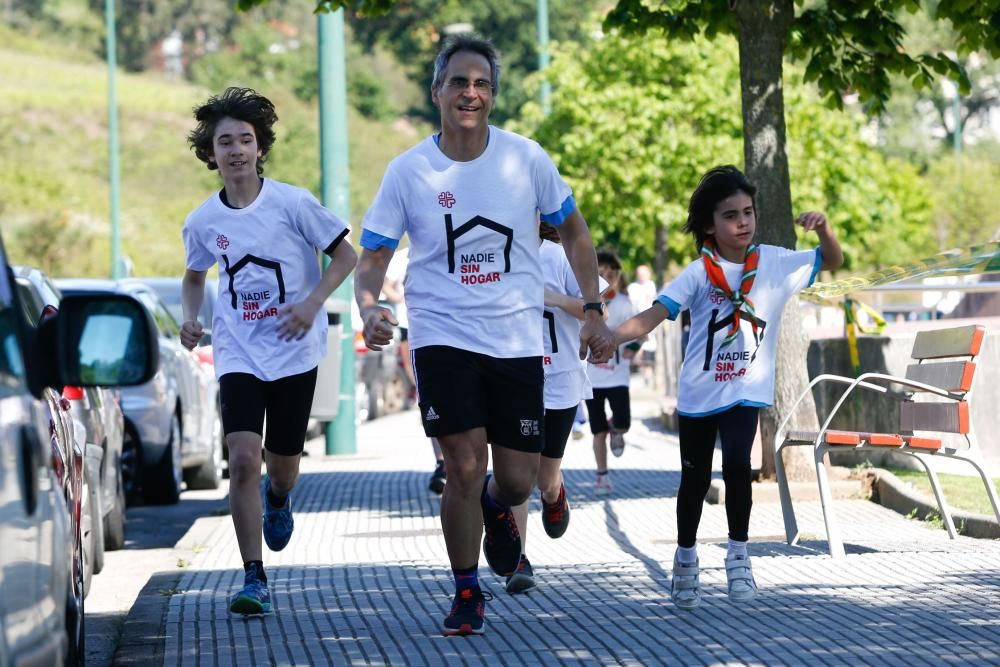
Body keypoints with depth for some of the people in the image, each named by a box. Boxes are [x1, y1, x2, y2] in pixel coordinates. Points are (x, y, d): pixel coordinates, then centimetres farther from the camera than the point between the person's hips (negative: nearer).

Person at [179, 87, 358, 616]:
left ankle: (278, 499, 49)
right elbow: (194, 276, 18)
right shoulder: (203, 221, 0)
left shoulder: (291, 203, -10)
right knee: (243, 459, -16)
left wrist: (312, 303, -17)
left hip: (294, 351, -1)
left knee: (283, 464, 8)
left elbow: (345, 255, -3)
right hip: (238, 352, 1)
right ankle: (254, 578, -11)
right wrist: (191, 316, -1)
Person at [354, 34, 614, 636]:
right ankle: (467, 594, 9)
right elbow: (374, 255, -1)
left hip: (517, 339, 2)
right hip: (443, 336, -1)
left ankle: (497, 509, 42)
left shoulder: (526, 159, -3)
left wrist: (594, 312, 5)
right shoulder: (409, 171, -5)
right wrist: (370, 308, -22)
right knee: (465, 467, -12)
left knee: (517, 481, 3)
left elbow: (573, 230, 10)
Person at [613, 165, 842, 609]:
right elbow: (655, 313, -17)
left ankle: (738, 554, -4)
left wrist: (823, 227, -15)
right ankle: (686, 560, 33)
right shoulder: (700, 273, -7)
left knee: (737, 464, -23)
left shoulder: (774, 263, -1)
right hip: (699, 391, 0)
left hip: (746, 389, 0)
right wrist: (611, 336, -35)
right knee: (695, 478, 12)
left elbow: (832, 261, 7)